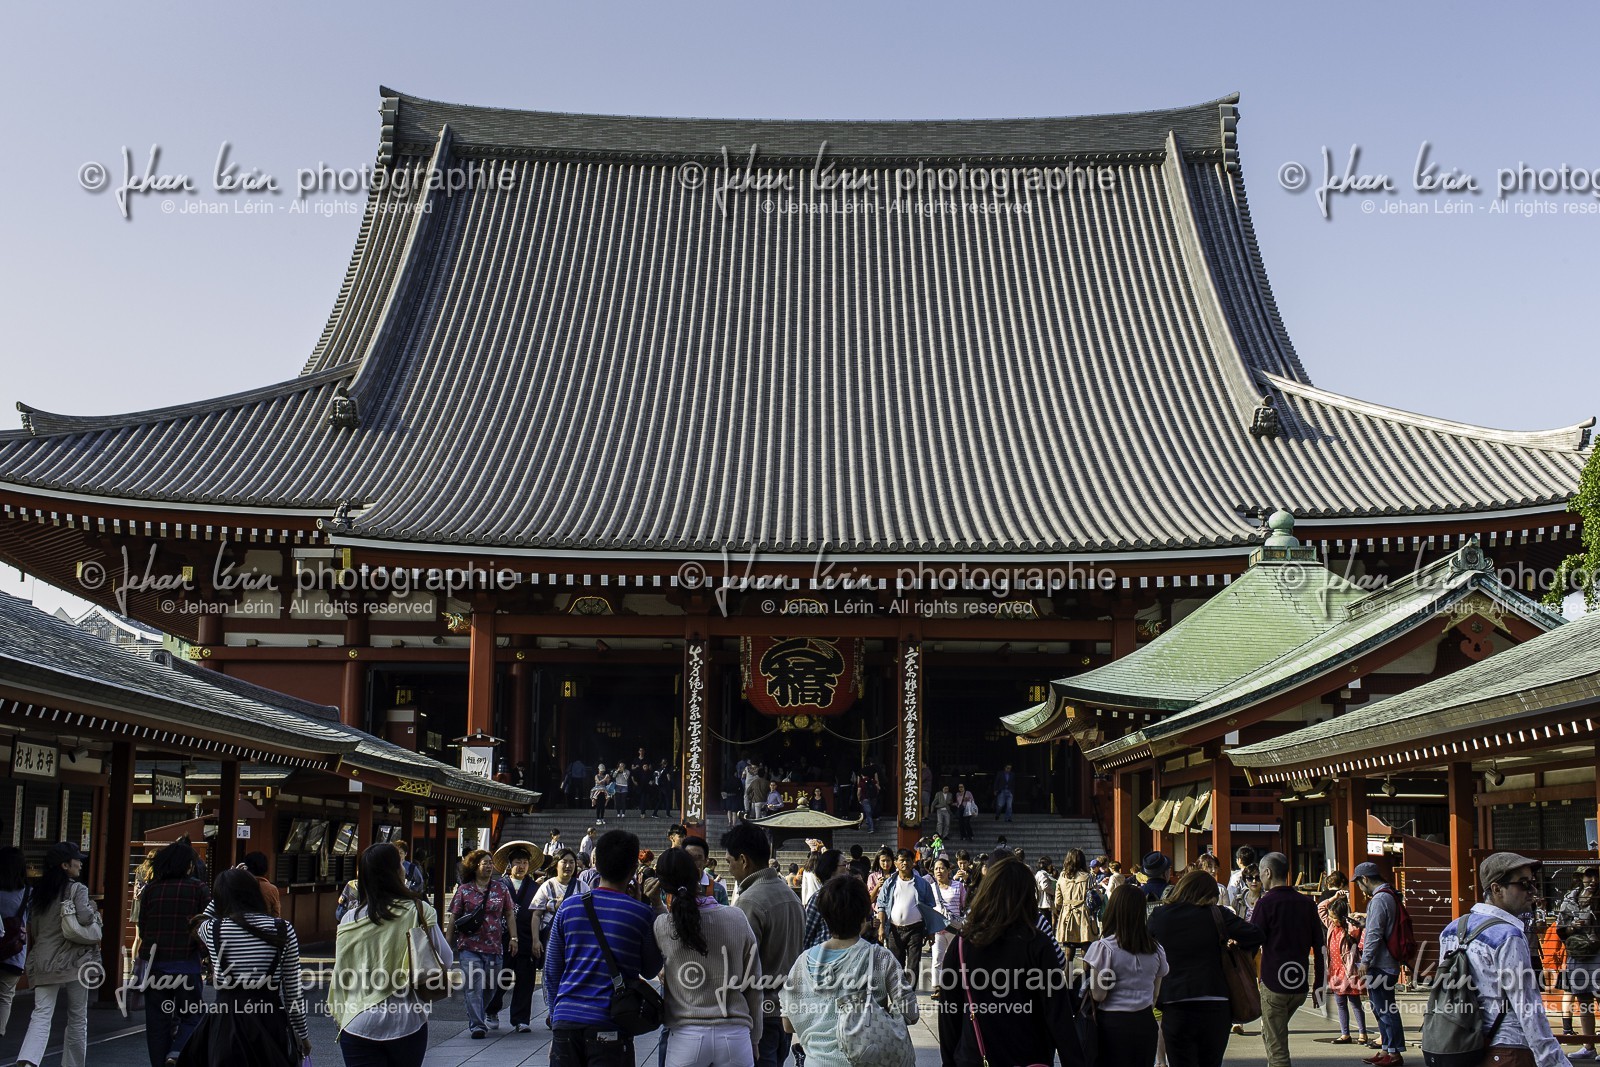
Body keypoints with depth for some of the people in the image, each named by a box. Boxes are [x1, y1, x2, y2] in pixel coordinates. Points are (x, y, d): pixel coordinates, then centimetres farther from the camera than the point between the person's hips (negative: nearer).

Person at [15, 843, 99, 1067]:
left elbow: (32, 929, 19)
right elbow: (84, 918, -20)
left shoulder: (38, 892, 13)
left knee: (41, 1015, -6)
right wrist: (92, 909, 0)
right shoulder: (77, 889, -7)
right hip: (74, 962, -4)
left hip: (44, 962, 4)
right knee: (77, 1018, 10)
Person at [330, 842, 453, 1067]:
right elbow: (446, 960, -3)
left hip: (358, 1025, 1)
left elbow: (341, 975, 5)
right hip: (408, 1022, 0)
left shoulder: (349, 919, -2)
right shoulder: (419, 911, -9)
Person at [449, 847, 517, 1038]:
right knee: (473, 986, -10)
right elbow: (453, 918, 6)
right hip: (469, 946, -2)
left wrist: (514, 937, 3)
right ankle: (477, 1025, -9)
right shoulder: (464, 890, 3)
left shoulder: (501, 888, 8)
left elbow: (509, 914, 11)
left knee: (489, 986, 10)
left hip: (494, 946, 2)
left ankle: (485, 1014, 33)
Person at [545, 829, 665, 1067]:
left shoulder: (569, 906, 5)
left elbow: (551, 971, 10)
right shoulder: (642, 913, -4)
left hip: (566, 1021, 3)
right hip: (610, 1027, -3)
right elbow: (650, 971, 12)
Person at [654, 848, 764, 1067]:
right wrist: (754, 1039, 17)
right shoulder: (738, 919, -2)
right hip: (735, 1035, 1)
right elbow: (754, 985, 5)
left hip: (686, 1037, -1)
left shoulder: (661, 926, -7)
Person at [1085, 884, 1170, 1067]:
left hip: (1112, 1023, -4)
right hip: (1146, 1024, 4)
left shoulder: (1103, 948, -11)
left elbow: (1099, 995, -12)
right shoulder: (1156, 950, 5)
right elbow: (1155, 995, 12)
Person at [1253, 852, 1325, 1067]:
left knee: (1276, 1048, 0)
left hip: (1274, 984, -6)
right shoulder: (1306, 903, 7)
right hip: (1300, 985, 6)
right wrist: (1318, 985, 13)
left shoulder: (1266, 903, -8)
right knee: (1270, 1034, 24)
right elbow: (1320, 947, 8)